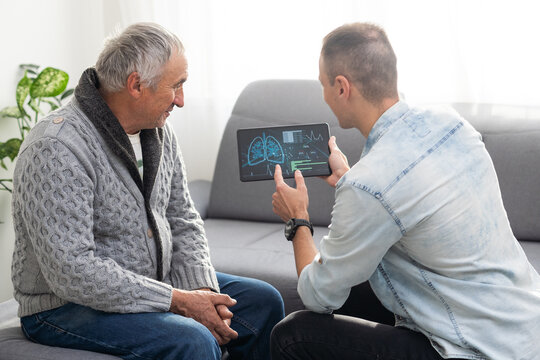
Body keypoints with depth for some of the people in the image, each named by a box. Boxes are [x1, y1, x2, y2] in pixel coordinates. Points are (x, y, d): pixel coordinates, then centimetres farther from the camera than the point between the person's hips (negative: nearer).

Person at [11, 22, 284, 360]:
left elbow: (183, 221, 9)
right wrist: (178, 300, -26)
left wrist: (202, 291, -9)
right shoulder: (57, 149, -25)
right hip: (67, 307, -8)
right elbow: (72, 273, -30)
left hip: (155, 282, 9)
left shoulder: (159, 132, 3)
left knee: (263, 301, 4)